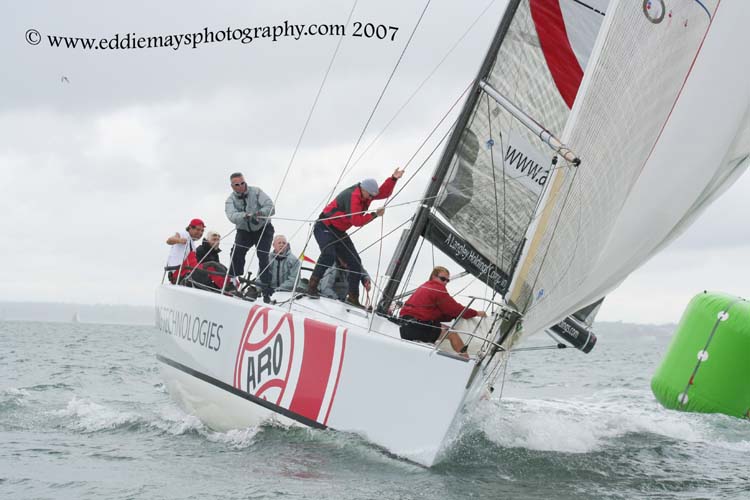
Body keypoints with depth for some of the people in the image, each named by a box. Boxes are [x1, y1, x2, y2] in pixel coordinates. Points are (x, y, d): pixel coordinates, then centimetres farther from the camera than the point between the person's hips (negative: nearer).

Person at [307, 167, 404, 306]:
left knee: (355, 262, 5)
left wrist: (393, 179, -3)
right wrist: (375, 214, -20)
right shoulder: (352, 196, -27)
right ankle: (312, 286, -27)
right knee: (329, 255, -34)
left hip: (339, 232, 9)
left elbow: (384, 193, 12)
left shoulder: (365, 192, 1)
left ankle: (353, 298, 9)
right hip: (324, 228, -9)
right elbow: (357, 221, -30)